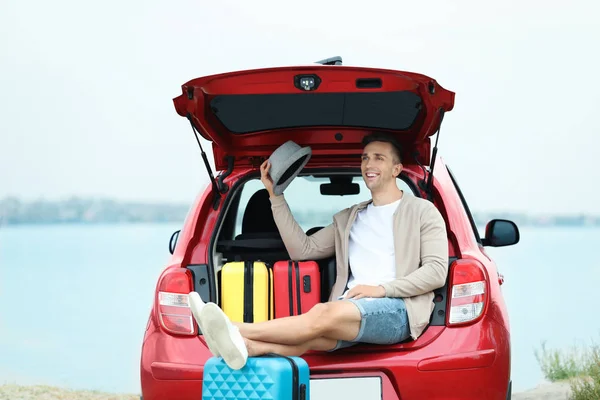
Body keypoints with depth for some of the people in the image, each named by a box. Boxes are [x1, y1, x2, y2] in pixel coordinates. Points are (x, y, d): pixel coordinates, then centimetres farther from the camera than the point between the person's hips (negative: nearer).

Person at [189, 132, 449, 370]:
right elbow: (302, 250, 21)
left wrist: (382, 289, -11)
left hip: (397, 309, -4)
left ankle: (237, 332, -46)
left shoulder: (421, 211, 13)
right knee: (313, 335, -32)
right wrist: (276, 196, 18)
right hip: (352, 312, 4)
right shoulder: (348, 218, 29)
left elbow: (437, 271, 1)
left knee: (324, 314, -35)